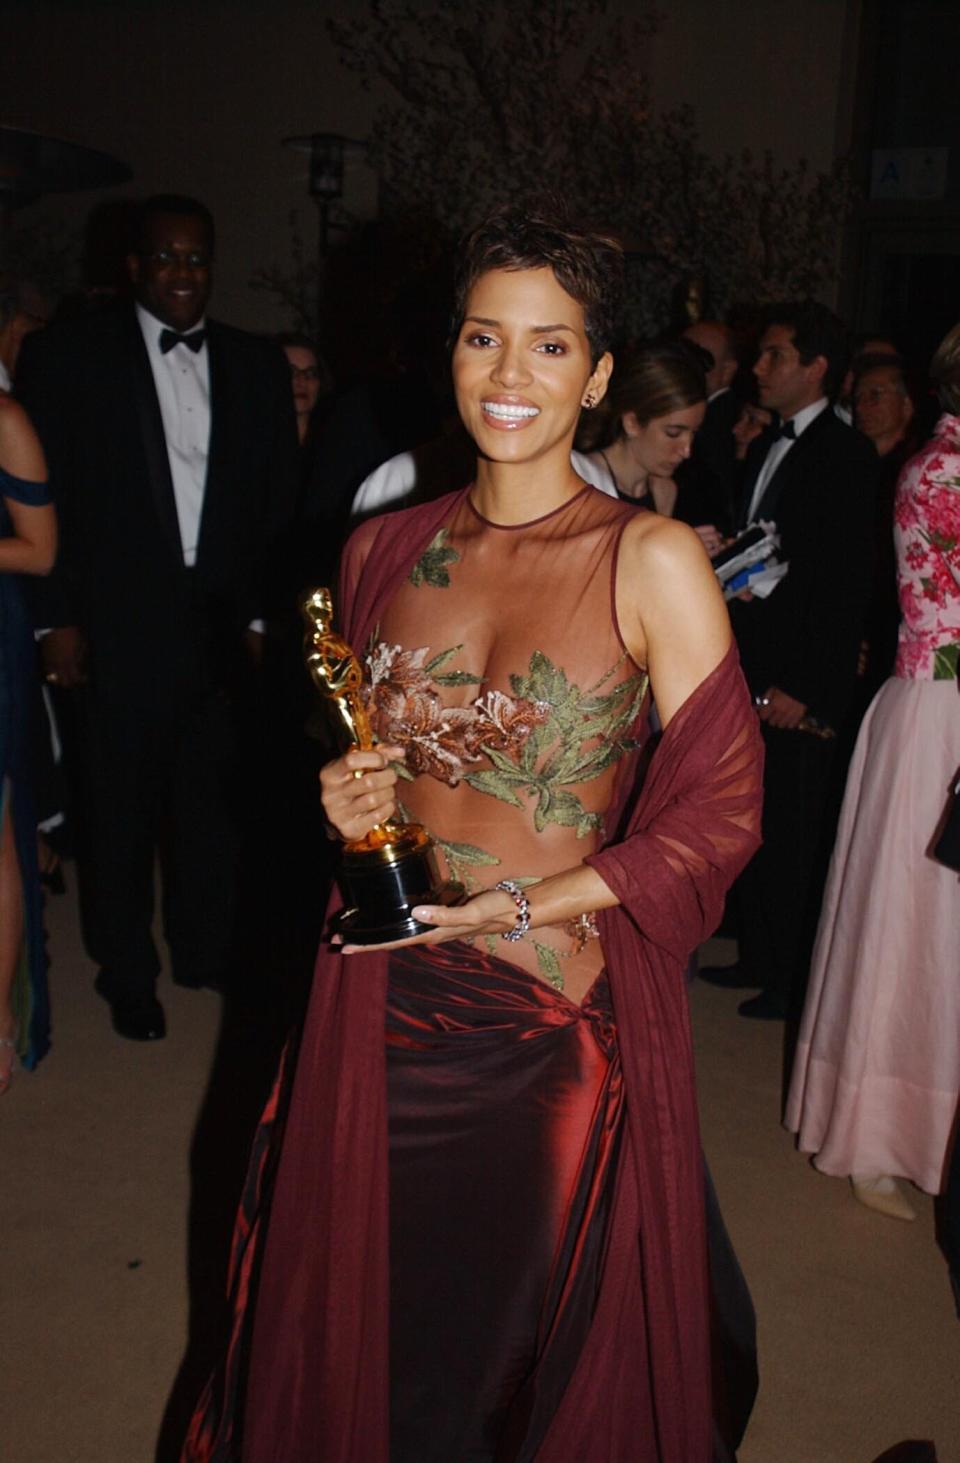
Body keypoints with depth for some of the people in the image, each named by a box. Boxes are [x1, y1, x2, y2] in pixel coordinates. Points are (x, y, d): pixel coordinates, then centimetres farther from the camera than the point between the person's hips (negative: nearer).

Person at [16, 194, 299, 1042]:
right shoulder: (69, 357, 0)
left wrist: (263, 613, 3)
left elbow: (281, 503, 8)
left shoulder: (259, 366, 8)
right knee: (122, 811, 9)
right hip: (122, 631, -2)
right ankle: (128, 975, 26)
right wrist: (58, 617, -7)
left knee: (211, 803, 12)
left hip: (222, 629, 3)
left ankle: (208, 953, 31)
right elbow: (45, 497, -3)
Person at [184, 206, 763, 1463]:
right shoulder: (383, 549, 3)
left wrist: (516, 902, -16)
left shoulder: (653, 561, -10)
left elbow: (718, 811, -10)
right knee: (370, 1324, 20)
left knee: (547, 1338, 15)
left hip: (562, 1008, -3)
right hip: (384, 1001, 4)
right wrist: (352, 804, -5)